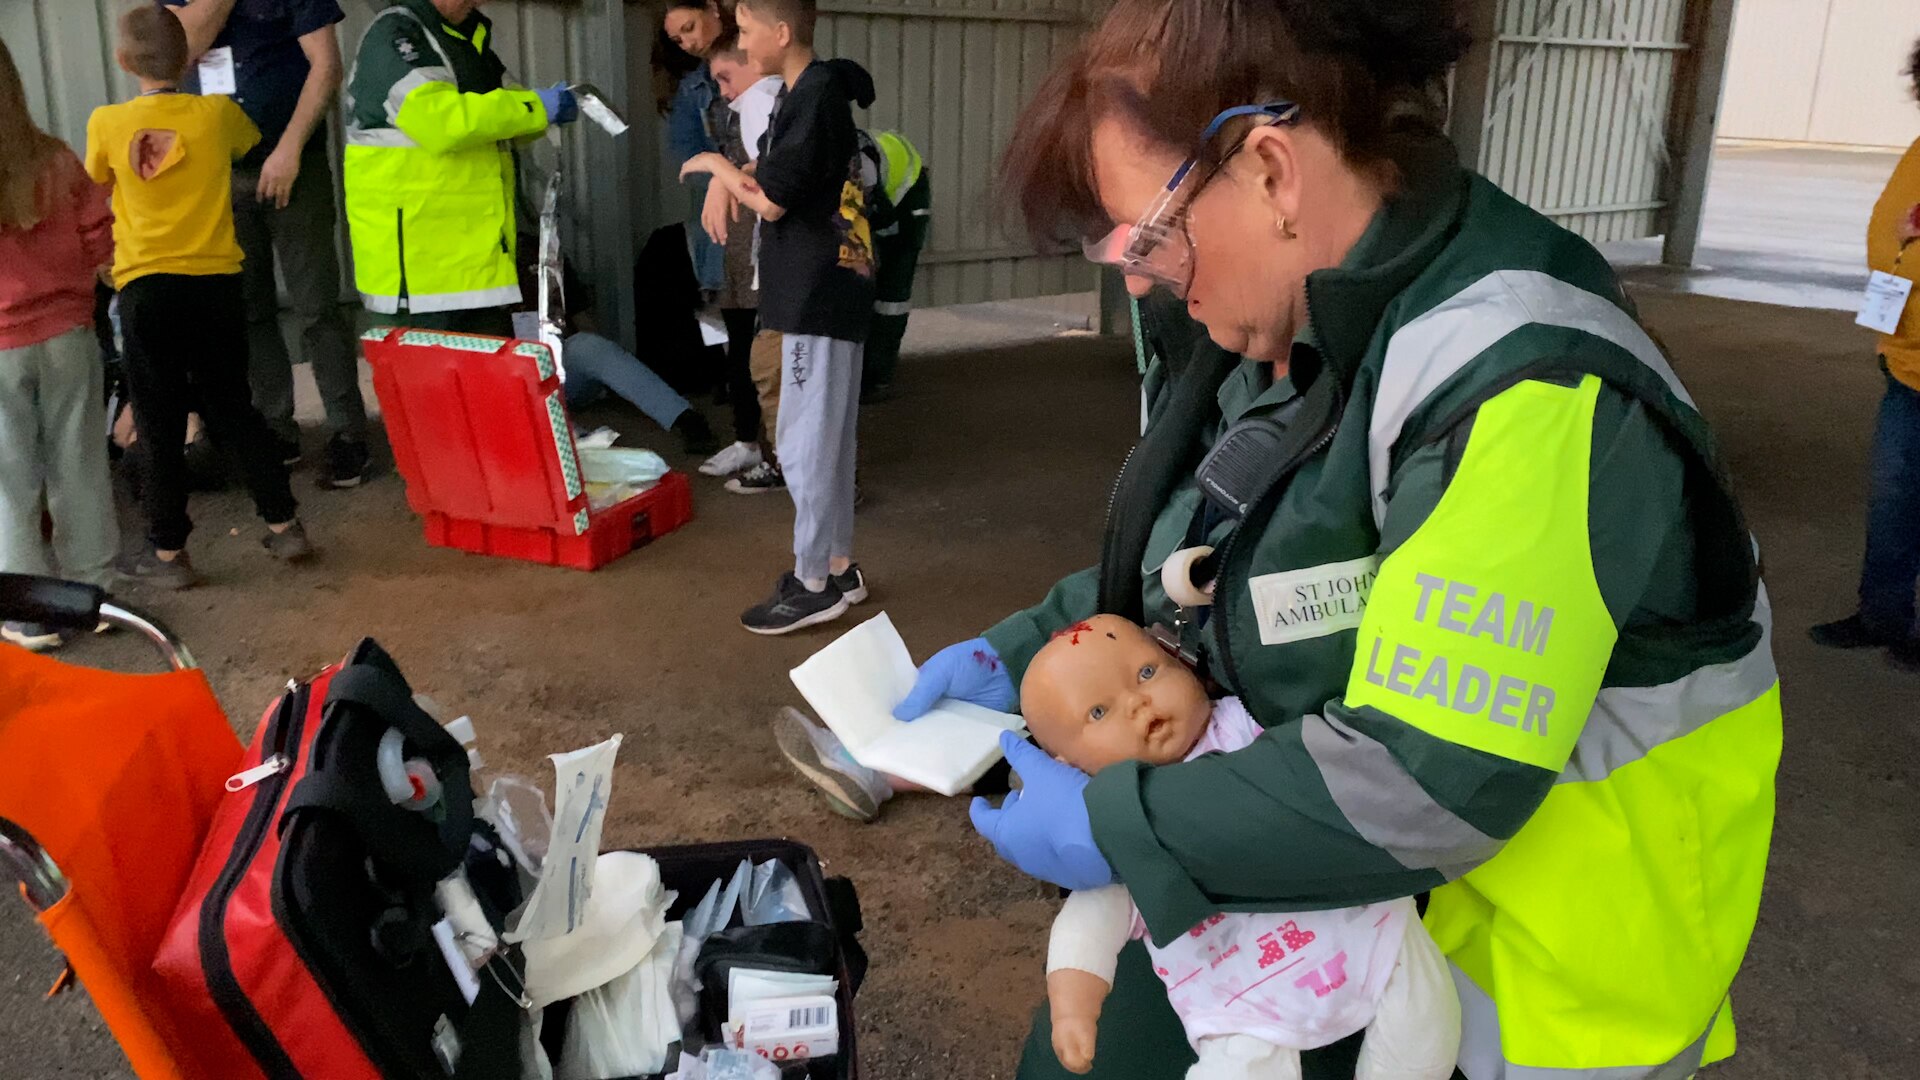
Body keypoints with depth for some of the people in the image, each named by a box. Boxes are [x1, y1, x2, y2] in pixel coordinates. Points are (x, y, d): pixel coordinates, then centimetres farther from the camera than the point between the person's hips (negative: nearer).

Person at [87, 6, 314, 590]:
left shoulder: (107, 123, -4)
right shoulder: (218, 113, -2)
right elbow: (251, 139, 21)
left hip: (146, 288, -2)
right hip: (216, 283, 2)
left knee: (160, 423, 5)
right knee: (233, 409, 14)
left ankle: (167, 551, 11)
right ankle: (282, 524, 16)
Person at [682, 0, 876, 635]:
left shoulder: (814, 97, -16)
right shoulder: (818, 90, 14)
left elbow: (771, 200, -18)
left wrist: (714, 165, -3)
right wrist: (733, 176, 4)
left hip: (818, 297, -10)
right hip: (829, 293, 10)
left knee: (803, 444, -5)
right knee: (827, 439, 14)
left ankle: (814, 584, 2)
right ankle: (838, 569, 23)